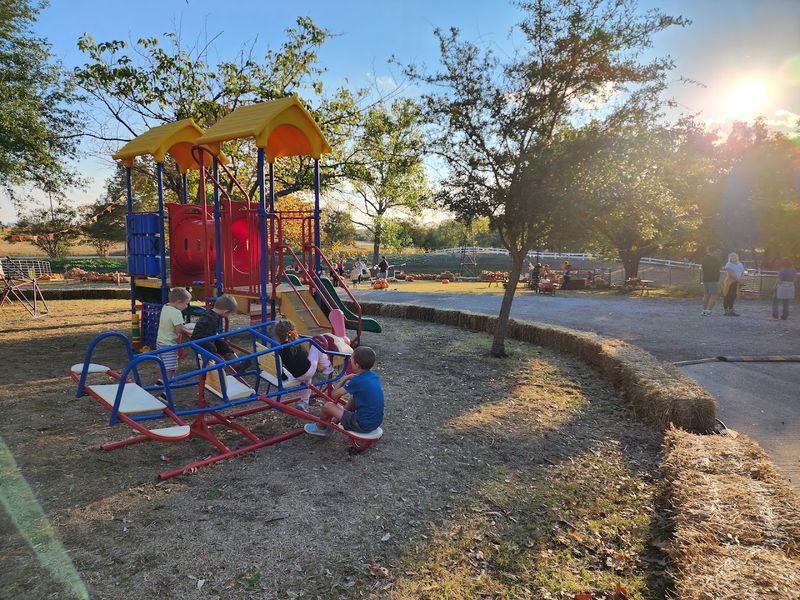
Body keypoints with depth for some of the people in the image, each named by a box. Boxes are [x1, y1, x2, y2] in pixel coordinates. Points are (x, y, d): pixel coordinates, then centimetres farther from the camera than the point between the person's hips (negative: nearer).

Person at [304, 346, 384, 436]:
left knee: (328, 406, 3)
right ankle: (336, 420, 41)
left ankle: (320, 428, 30)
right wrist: (348, 380, 8)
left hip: (363, 425, -8)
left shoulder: (357, 381, -19)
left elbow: (334, 395, -11)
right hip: (377, 422, 8)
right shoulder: (374, 376, 2)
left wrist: (345, 378, 0)